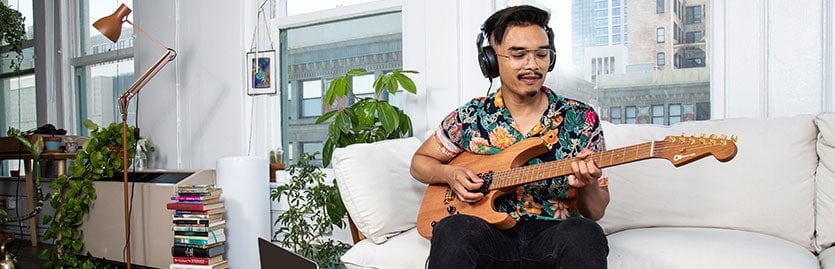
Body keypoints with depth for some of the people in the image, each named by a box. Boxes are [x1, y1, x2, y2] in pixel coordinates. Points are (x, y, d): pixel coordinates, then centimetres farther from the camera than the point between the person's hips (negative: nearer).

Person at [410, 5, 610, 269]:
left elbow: (595, 212, 5)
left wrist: (587, 185, -18)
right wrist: (449, 173, -4)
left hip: (555, 236, 0)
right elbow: (419, 162, 17)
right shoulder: (471, 117, 3)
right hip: (491, 237, 0)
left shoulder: (582, 118, 2)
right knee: (453, 230, -33)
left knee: (583, 234, -35)